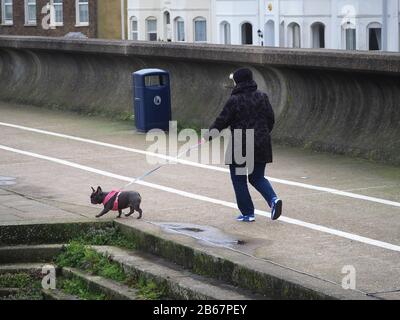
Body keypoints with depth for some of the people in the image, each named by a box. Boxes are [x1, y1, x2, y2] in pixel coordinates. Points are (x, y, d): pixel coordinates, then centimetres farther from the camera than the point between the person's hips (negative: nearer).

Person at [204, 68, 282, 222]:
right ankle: (273, 199, -6)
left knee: (239, 179, 9)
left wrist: (209, 135, 4)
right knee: (257, 177, 18)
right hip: (261, 145, 5)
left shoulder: (234, 100, -12)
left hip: (240, 145, -5)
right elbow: (271, 119, 8)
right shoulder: (262, 97, 4)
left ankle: (247, 213, 10)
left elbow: (222, 121, -9)